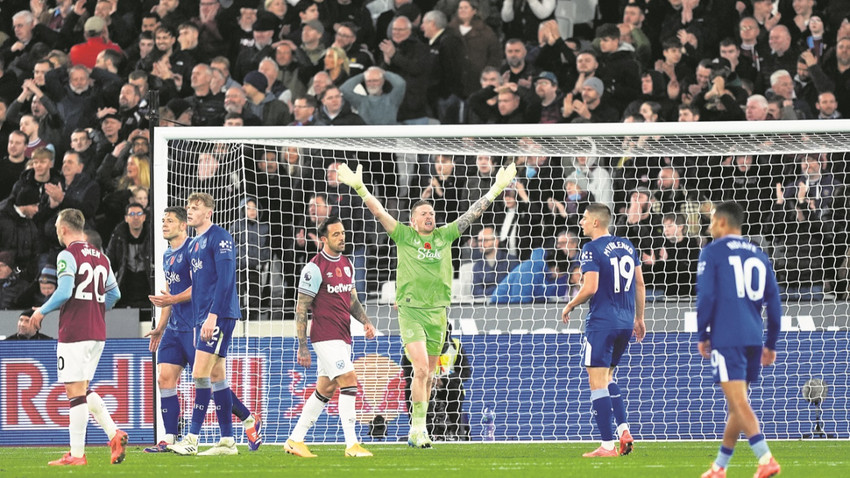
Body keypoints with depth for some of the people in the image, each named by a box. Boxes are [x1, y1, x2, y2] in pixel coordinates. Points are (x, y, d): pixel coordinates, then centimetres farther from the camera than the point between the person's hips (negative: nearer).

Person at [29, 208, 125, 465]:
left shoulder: (68, 255, -9)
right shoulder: (101, 257, 14)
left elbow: (64, 291, -19)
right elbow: (114, 293, 17)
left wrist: (42, 311, -5)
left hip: (74, 333, -8)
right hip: (97, 333, 8)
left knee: (75, 391, -5)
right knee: (83, 390, 17)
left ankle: (77, 454, -5)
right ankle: (114, 433, 1)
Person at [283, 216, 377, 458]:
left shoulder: (346, 264, 13)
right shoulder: (315, 268, -11)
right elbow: (301, 309, -9)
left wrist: (365, 321, 4)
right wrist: (302, 347, -11)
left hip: (343, 337, 8)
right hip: (326, 336, -8)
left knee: (326, 389, 10)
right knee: (349, 380, -15)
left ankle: (295, 440, 19)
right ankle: (352, 445, -14)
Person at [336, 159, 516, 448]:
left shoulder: (445, 236, 9)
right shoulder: (404, 236, 0)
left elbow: (474, 212, 13)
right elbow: (378, 212, -7)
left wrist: (498, 187, 15)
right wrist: (359, 188, -18)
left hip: (438, 312, 4)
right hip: (411, 311, -4)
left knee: (428, 375, 9)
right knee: (421, 369, -17)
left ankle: (415, 431, 19)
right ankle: (420, 428, -12)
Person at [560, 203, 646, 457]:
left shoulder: (592, 249, -11)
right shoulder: (627, 246, 11)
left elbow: (590, 287, -20)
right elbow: (640, 285, 15)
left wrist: (570, 306, -3)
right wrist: (638, 318, 25)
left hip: (601, 323, -8)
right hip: (626, 322, 8)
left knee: (597, 382, -3)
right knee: (607, 378, 21)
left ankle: (607, 445, -5)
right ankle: (624, 430, 7)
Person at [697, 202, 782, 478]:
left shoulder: (713, 252, -1)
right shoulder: (759, 256, 15)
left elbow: (706, 296, -9)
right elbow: (774, 302, 14)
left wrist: (702, 335, 0)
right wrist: (771, 344, 19)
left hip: (726, 338, -6)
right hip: (754, 338, 6)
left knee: (739, 403, -11)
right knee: (737, 404, 15)